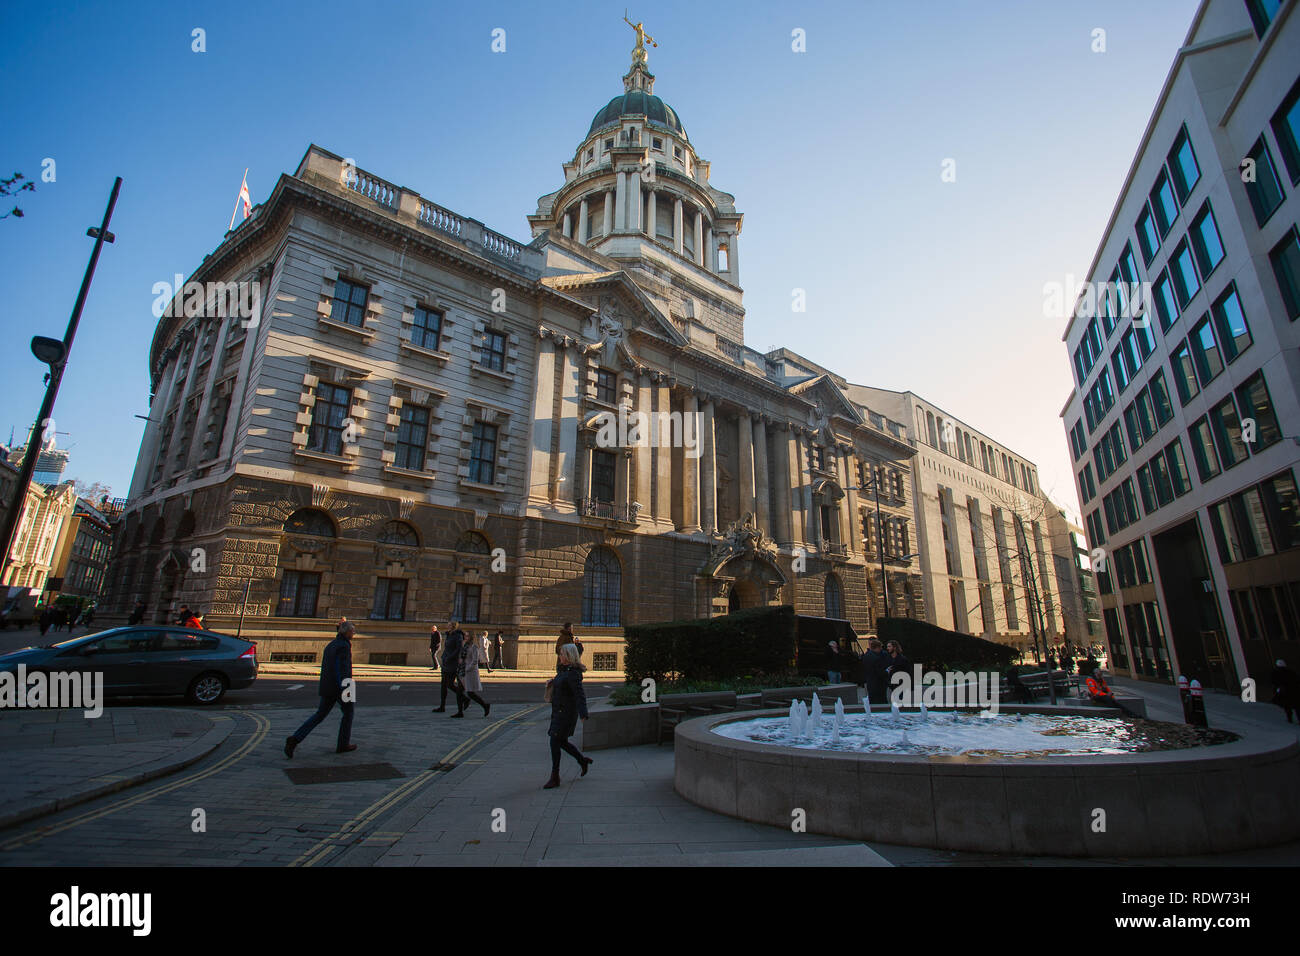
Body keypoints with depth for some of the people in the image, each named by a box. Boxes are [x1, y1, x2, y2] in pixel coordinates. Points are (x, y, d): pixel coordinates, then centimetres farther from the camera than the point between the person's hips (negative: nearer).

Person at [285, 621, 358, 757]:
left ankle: (295, 739, -4)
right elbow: (342, 669, -22)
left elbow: (325, 668, 20)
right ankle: (343, 745, 16)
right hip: (340, 687, -8)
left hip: (327, 687, 8)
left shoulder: (330, 645, 13)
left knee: (320, 714, 11)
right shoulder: (344, 646, -15)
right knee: (348, 713, 10)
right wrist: (345, 690, -23)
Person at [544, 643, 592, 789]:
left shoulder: (573, 673, -19)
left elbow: (580, 695, -27)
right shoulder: (563, 670, 9)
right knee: (561, 742, 16)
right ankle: (583, 760, 34)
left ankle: (555, 778, 4)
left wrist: (583, 714, -34)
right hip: (558, 712, 9)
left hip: (566, 713, -9)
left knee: (555, 742, -6)